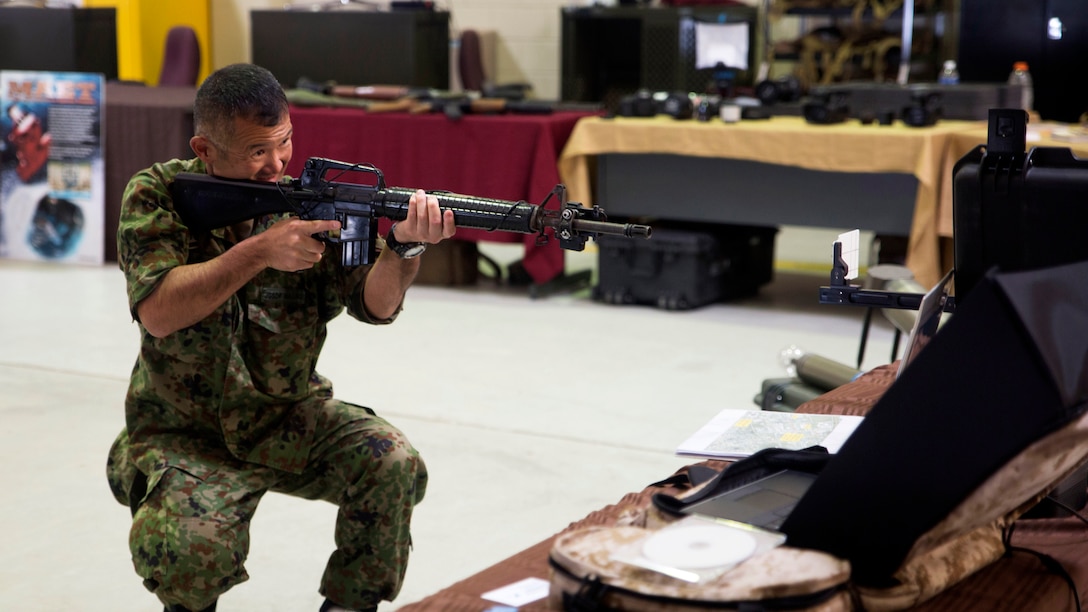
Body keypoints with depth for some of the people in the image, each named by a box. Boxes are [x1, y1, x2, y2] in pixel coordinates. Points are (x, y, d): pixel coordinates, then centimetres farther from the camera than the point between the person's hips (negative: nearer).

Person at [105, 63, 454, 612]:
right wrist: (259, 251, -31)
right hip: (183, 436, -2)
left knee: (393, 464, -21)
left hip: (288, 420, 3)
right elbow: (158, 314, -23)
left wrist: (403, 245, -38)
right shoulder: (156, 196, -10)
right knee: (187, 549, -29)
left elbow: (376, 305, -17)